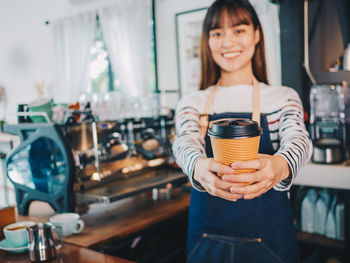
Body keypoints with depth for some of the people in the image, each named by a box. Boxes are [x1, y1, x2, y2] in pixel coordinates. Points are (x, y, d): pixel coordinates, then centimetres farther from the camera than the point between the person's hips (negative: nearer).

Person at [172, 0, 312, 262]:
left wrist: (281, 166, -41)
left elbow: (298, 138, -17)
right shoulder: (192, 103, 3)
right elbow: (185, 143, -15)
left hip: (268, 236, 0)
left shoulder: (283, 98, 0)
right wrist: (199, 167, -39)